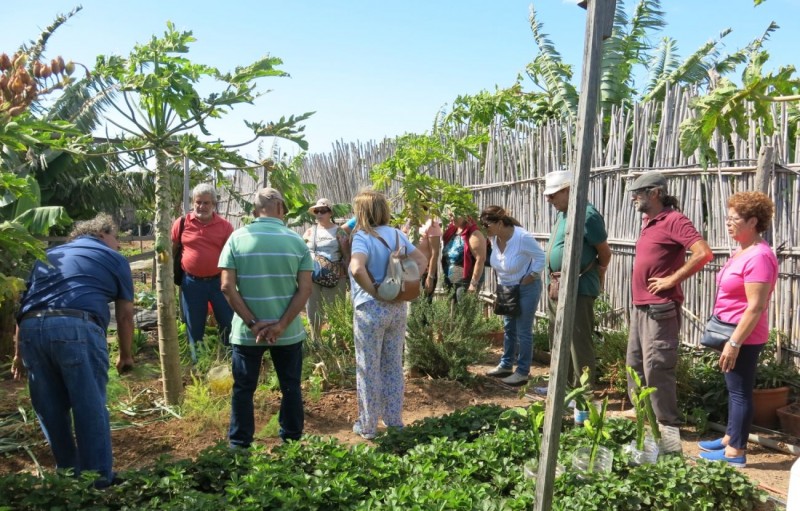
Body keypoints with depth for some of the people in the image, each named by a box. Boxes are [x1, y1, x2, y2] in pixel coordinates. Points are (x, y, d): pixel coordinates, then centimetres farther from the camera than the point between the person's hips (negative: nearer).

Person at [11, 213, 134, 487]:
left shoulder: (48, 255, 31)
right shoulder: (114, 259, 18)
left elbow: (25, 303, 28)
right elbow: (125, 315, 19)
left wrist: (19, 352, 33)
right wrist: (126, 355, 31)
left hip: (31, 328, 5)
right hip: (77, 328, -5)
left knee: (49, 408, 17)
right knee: (90, 406, 5)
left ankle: (68, 472, 30)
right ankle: (98, 476, 13)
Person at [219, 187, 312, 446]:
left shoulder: (237, 237, -6)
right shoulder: (296, 241, -4)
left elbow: (227, 286, -11)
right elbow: (305, 289, -10)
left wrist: (253, 324, -11)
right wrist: (281, 325, -12)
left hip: (246, 332, 0)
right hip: (288, 331, 1)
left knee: (243, 389, 14)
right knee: (290, 387, 16)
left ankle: (239, 445, 24)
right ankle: (291, 441, 28)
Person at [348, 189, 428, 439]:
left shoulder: (362, 237, -16)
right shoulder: (397, 234, 5)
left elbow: (357, 269, -33)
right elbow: (421, 260, 12)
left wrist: (373, 290, -19)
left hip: (371, 309, -6)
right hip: (397, 308, 6)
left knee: (368, 369, 6)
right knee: (394, 366, 17)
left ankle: (367, 426, 17)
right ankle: (394, 419, 28)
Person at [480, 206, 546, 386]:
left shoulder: (522, 237, -27)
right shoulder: (494, 238, -6)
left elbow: (541, 257, -18)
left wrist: (528, 279, -18)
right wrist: (500, 280, 6)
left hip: (526, 289, -7)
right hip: (506, 289, 8)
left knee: (523, 331, -1)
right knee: (508, 328, 17)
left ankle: (522, 372, 8)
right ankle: (506, 365, 30)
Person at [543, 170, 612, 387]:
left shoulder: (587, 215, -17)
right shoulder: (561, 213, 11)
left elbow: (605, 252, -10)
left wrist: (595, 277, 5)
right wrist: (553, 276, 16)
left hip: (577, 289, -10)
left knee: (578, 342, -3)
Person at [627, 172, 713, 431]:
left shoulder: (673, 220, -12)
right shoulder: (648, 222, 15)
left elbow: (703, 253, -23)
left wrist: (672, 280, -18)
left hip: (660, 308, -10)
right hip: (640, 306, 10)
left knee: (656, 367, -5)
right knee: (635, 363, 17)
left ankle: (668, 423, 6)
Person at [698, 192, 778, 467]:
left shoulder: (759, 257, -21)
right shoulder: (742, 252, 10)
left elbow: (756, 307, -25)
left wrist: (734, 343, -24)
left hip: (744, 336, -10)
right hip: (733, 332, 10)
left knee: (740, 390, -1)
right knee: (734, 388, 18)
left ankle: (736, 452, 9)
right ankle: (730, 438, 30)